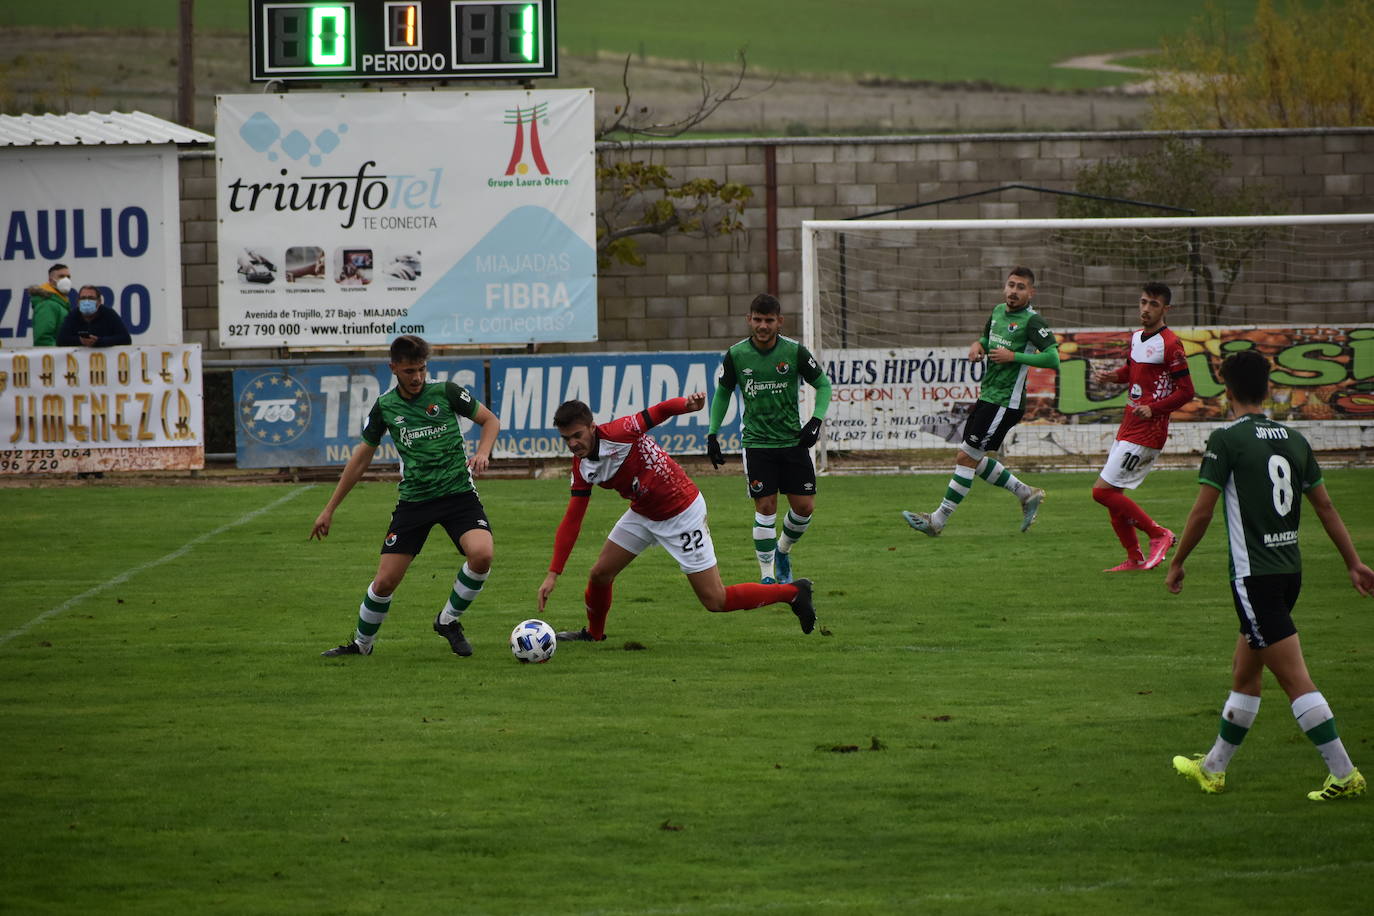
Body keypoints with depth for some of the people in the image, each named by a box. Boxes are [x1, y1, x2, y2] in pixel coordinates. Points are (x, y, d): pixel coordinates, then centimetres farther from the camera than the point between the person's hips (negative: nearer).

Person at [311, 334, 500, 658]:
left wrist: (483, 453, -13)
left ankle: (448, 620, -2)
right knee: (385, 582, -4)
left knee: (481, 555, -28)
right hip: (414, 499, 2)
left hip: (458, 494, -1)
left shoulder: (446, 392, -3)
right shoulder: (385, 406, 3)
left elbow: (490, 421, 9)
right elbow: (362, 456, 14)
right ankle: (361, 643, 24)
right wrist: (330, 509, 15)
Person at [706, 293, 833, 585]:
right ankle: (767, 576, 1)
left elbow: (823, 385, 5)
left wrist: (816, 421, -9)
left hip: (793, 440, 1)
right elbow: (722, 393, 11)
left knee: (805, 506, 0)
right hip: (757, 443, -1)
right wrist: (712, 434, 6)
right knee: (766, 507, -8)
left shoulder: (794, 352, -6)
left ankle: (783, 550, 29)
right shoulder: (736, 355, -4)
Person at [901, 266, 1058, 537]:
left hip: (1005, 404, -9)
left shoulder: (1031, 321, -13)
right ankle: (1027, 494, 26)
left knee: (966, 458, -8)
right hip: (987, 397, 9)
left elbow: (1053, 358, -22)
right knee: (975, 460, 13)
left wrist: (1014, 356, -21)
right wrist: (978, 345, 7)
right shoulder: (998, 311, 12)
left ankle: (938, 521, -2)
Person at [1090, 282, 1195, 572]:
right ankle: (1134, 558, 20)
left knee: (1103, 491, -12)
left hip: (1147, 431, -9)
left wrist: (1154, 409, -24)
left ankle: (1158, 534, -1)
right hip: (1127, 428, 9)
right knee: (1111, 494, 10)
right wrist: (1113, 376, 8)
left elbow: (1186, 391, -13)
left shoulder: (1170, 344, -14)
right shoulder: (1137, 337, 11)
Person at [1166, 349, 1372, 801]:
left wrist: (1178, 562, 3)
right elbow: (1325, 507, 12)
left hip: (1254, 576, -7)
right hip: (1290, 570, 7)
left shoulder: (1227, 440, -11)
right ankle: (1213, 768, 30)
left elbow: (1202, 512, -10)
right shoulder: (1293, 439, 8)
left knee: (1294, 679, -7)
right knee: (1243, 670, 19)